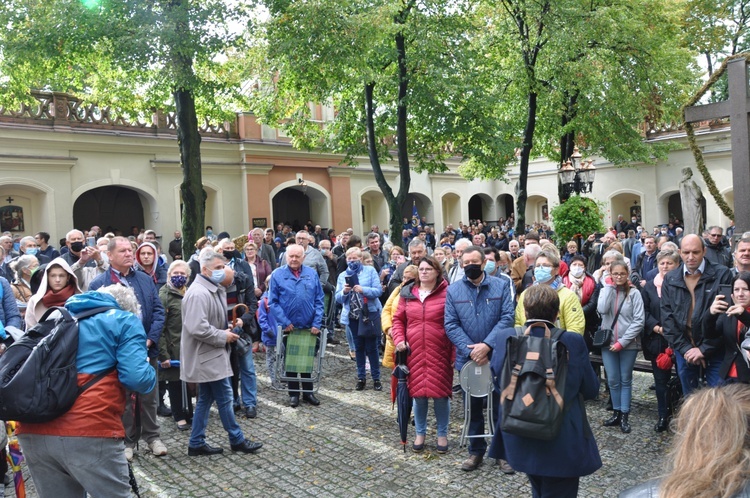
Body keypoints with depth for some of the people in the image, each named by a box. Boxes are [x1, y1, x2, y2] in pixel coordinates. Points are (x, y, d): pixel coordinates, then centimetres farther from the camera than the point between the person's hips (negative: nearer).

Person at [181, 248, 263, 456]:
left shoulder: (215, 289, 12)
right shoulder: (199, 293, -22)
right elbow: (197, 328, -29)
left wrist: (228, 328, 7)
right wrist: (223, 336, -18)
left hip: (209, 355, 10)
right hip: (207, 356, -10)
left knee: (205, 399, 15)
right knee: (225, 397, 1)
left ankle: (197, 443, 22)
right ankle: (237, 440, 14)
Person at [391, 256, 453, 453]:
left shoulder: (446, 293, -4)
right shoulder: (408, 293, 8)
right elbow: (398, 319, 14)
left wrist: (455, 353, -9)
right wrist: (399, 339, -2)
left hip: (439, 353, -3)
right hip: (414, 352, 3)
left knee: (440, 393, 3)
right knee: (418, 393, 8)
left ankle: (442, 434, 22)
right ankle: (420, 433, 26)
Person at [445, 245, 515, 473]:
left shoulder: (502, 285, -2)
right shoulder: (453, 290, 0)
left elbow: (507, 317, -9)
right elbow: (451, 324, -5)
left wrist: (487, 345, -19)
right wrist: (470, 350, -16)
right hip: (468, 359, 1)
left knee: (501, 407, 9)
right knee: (473, 407, 13)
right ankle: (476, 450, 29)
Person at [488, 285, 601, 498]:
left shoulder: (505, 338, -11)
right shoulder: (574, 342, -19)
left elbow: (498, 383, 4)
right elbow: (591, 390, -6)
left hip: (519, 438, 4)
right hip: (561, 444, -3)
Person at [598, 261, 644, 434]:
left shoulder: (634, 293, -4)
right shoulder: (605, 290, 4)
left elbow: (639, 321, -10)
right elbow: (602, 309, -16)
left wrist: (622, 341, -14)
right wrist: (609, 286, -11)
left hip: (628, 344, -2)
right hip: (608, 343, 2)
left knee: (625, 380, 8)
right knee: (613, 380, 9)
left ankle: (625, 416, 15)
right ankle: (617, 413, 22)